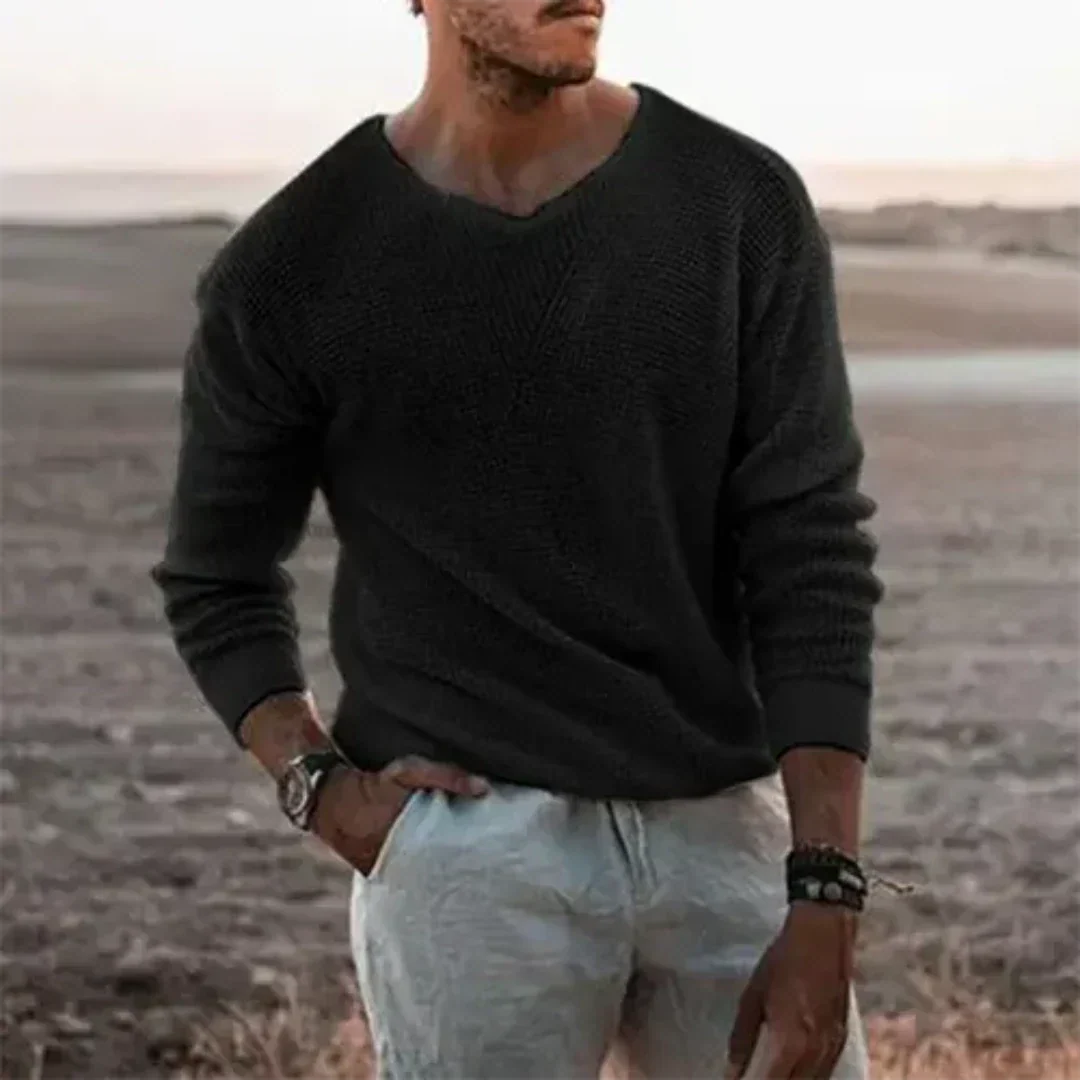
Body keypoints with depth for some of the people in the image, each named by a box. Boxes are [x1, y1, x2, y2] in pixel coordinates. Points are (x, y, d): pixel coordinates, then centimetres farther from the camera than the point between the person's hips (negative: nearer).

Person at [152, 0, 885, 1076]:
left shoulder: (743, 208, -1)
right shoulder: (289, 273, -2)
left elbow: (812, 554, -3)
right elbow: (216, 581, 11)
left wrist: (823, 903, -10)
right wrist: (321, 784, -7)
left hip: (730, 828, 2)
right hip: (467, 838, -2)